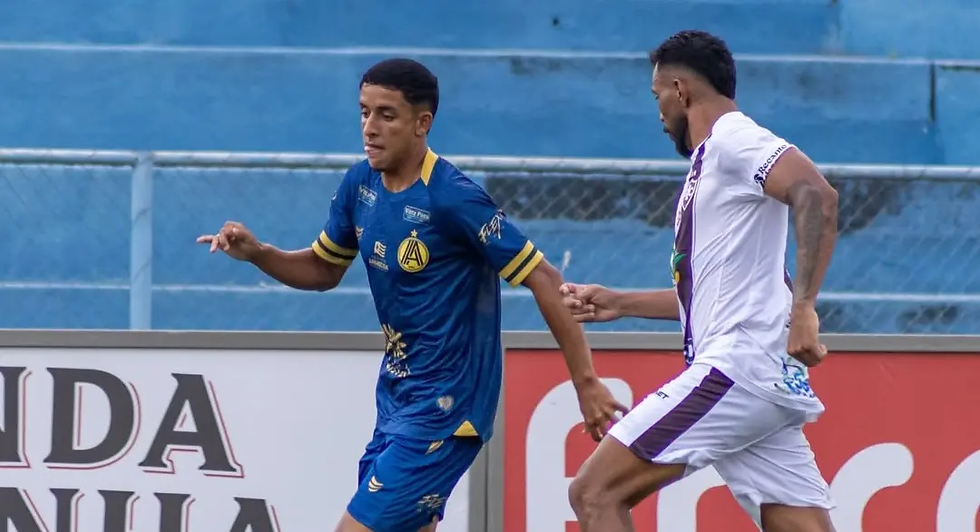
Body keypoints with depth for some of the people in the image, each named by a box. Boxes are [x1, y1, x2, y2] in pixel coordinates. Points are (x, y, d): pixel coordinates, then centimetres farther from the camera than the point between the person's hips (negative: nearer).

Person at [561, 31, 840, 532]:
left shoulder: (732, 138, -5)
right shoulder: (711, 160, 24)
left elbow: (817, 194, -23)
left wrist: (802, 307, -29)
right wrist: (621, 303, 35)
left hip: (737, 364, -10)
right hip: (769, 379, 10)